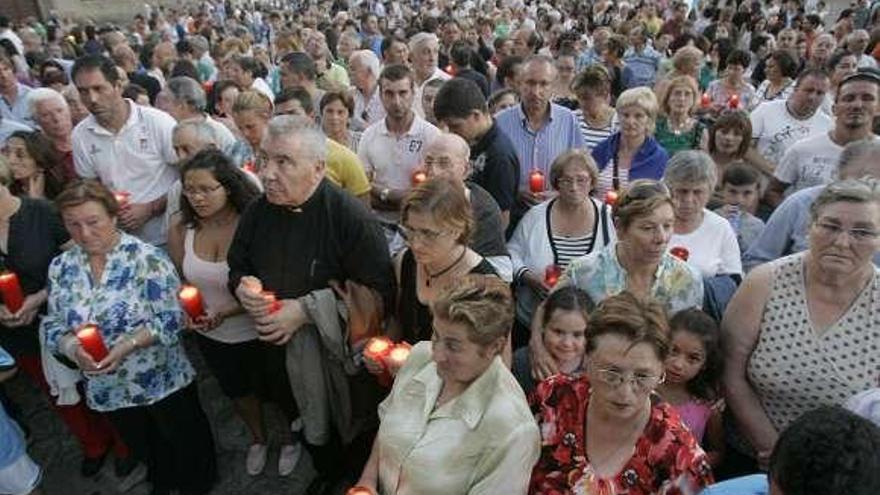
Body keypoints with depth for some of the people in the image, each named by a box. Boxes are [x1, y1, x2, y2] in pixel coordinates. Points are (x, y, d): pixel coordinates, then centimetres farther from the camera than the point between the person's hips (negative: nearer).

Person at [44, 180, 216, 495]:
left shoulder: (146, 258, -19)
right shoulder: (60, 267, -3)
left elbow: (171, 319, -19)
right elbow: (52, 326, 1)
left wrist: (127, 345, -30)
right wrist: (72, 347, -20)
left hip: (163, 380, -4)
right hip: (107, 389, 5)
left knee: (185, 441, 17)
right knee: (143, 446, 27)